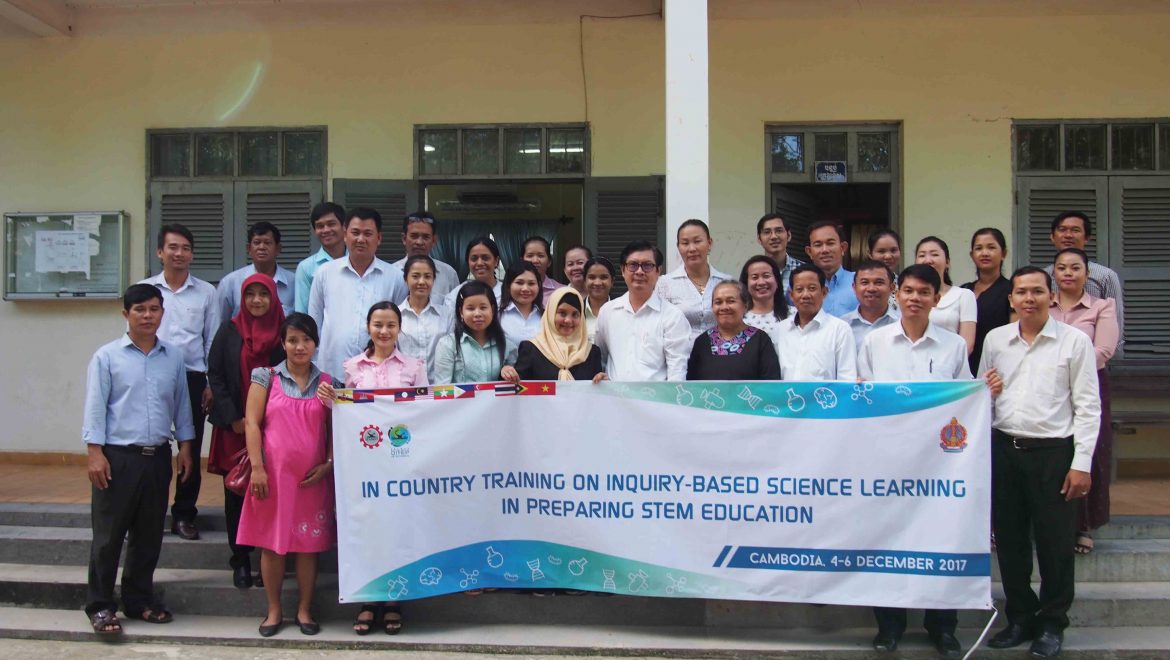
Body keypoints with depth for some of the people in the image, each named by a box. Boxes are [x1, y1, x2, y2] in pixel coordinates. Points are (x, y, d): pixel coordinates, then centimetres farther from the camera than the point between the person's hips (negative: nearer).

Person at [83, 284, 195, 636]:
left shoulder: (173, 358, 7)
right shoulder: (107, 357, -2)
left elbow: (181, 404, 14)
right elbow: (95, 407, -4)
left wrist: (185, 445, 11)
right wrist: (95, 452, -9)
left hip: (158, 457, 4)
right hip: (117, 457, -3)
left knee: (149, 535, 12)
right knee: (108, 535, 3)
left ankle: (139, 600, 25)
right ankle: (100, 606, 14)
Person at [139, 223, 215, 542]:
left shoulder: (206, 292, 6)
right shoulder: (145, 289, 6)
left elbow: (212, 340, 7)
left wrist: (212, 383, 1)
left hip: (193, 377, 0)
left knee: (191, 449, 4)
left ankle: (184, 515, 14)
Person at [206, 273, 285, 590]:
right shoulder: (229, 330, 4)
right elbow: (215, 375, 2)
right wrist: (233, 418, -6)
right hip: (234, 427, 1)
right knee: (236, 491, 4)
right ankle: (240, 560, 13)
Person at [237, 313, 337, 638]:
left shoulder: (326, 382, 8)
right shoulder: (267, 377, 3)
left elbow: (334, 428, 8)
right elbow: (252, 423, -2)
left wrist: (329, 464, -5)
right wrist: (257, 468, -9)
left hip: (312, 476, 1)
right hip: (274, 473, -1)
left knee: (309, 543, 5)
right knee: (272, 542, 5)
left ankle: (304, 609, 18)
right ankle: (274, 610, 18)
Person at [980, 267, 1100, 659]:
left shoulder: (1075, 341, -3)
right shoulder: (995, 339, 7)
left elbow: (1088, 406, -4)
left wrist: (1082, 464, -8)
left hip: (1052, 451, -3)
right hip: (1003, 450, 4)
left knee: (1055, 542, 3)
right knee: (1009, 540, 10)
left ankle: (1052, 624, 20)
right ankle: (1021, 618, 26)